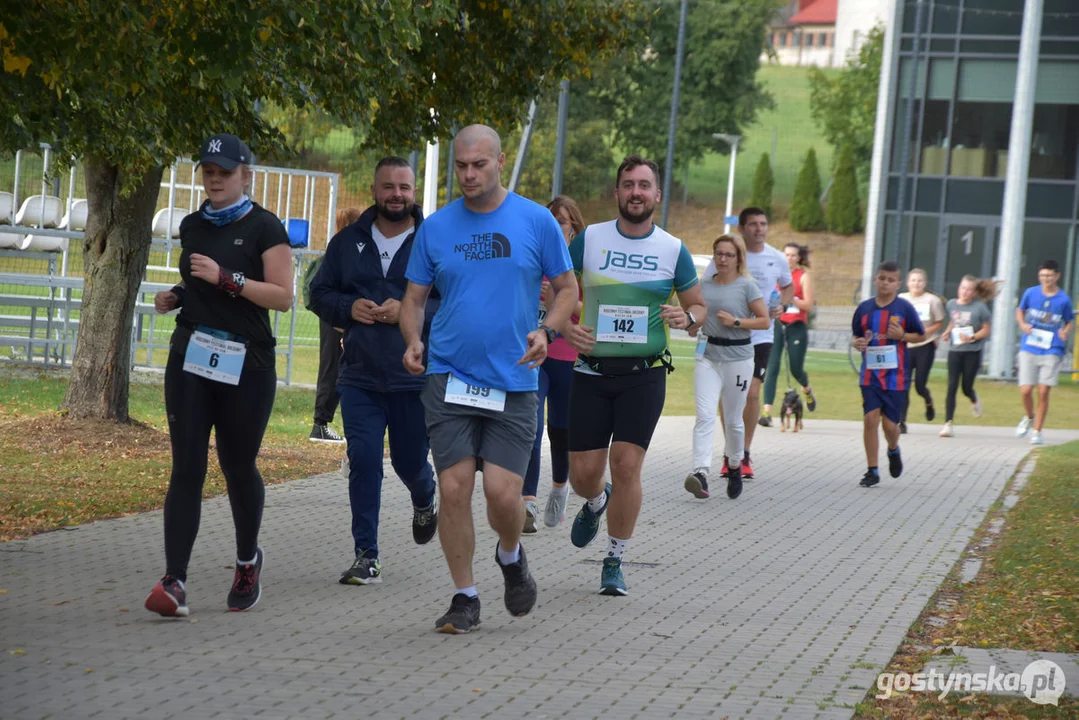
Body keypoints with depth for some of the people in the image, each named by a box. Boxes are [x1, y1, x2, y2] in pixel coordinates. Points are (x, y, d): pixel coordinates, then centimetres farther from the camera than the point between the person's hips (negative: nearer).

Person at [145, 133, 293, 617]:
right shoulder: (192, 227, 12)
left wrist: (226, 278, -20)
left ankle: (248, 561, 34)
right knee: (187, 468, -7)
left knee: (237, 467, 8)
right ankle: (174, 582, -13)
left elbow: (283, 296, -11)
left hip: (246, 364, -4)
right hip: (190, 358, 4)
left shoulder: (263, 228, -4)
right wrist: (172, 299, 6)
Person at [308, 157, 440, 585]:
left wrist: (409, 311, -18)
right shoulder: (348, 242, 9)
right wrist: (349, 308, -8)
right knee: (363, 461, -6)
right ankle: (366, 557, -1)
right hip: (360, 377, 2)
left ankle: (424, 502, 47)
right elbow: (319, 294, 13)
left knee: (410, 461, 10)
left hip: (415, 378, -2)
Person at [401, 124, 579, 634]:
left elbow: (567, 289, 8)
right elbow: (414, 297, 13)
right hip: (448, 379, 1)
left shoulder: (536, 221, 2)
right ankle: (464, 597, 8)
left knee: (502, 492, -8)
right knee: (454, 489, -5)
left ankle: (511, 556, 25)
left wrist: (547, 331, -11)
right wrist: (412, 340, -7)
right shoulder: (435, 228, 7)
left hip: (513, 381, -1)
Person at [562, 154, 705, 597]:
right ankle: (597, 502, 40)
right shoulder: (589, 239, 1)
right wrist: (566, 326, -10)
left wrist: (687, 317, -12)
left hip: (645, 373, -1)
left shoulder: (673, 250, 2)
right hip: (592, 371, 1)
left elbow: (699, 307, 12)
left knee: (626, 464, -12)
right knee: (583, 472, 1)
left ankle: (614, 563, 4)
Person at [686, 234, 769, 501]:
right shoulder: (705, 285, 9)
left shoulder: (747, 286, -3)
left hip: (738, 357, -2)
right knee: (705, 416, -14)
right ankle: (701, 471, -26)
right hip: (708, 356, 2)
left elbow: (764, 320, -4)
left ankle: (734, 466, 32)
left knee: (733, 419, 8)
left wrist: (736, 322, -15)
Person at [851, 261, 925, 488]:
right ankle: (872, 471, 1)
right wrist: (856, 343, -8)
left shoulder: (904, 308, -3)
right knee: (870, 419, -7)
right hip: (870, 374, 2)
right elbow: (855, 335, 14)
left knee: (890, 423, 0)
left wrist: (902, 335, -14)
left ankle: (893, 450, 35)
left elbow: (921, 335, 4)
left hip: (895, 375, -2)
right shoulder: (864, 308, 4)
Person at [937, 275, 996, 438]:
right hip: (955, 350, 3)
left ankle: (974, 400, 43)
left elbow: (986, 330, -3)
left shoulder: (980, 307, -7)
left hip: (972, 352, -3)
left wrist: (972, 337, -19)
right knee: (952, 387, -7)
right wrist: (947, 333, 3)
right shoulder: (951, 304, 5)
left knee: (966, 387, 5)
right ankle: (948, 423, -7)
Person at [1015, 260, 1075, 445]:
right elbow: (1020, 310, 18)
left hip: (1051, 351, -1)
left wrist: (1065, 332, -9)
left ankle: (1037, 431, 7)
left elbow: (1070, 321, 12)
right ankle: (1029, 417, 27)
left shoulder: (1064, 300, -1)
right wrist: (1022, 324, -2)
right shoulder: (1030, 293, 2)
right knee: (1025, 390, -5)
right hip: (1029, 349, 1)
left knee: (1043, 392, -7)